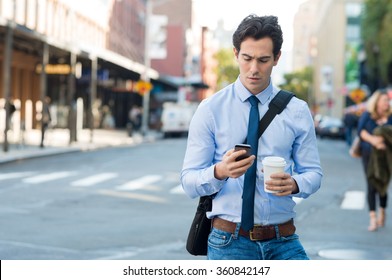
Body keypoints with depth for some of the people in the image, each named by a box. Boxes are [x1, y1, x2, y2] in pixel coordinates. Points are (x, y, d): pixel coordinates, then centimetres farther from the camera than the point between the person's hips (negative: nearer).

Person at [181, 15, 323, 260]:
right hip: (230, 240, -2)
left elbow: (313, 173, 7)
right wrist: (219, 172, -26)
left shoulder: (297, 111, 4)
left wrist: (294, 184, -16)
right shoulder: (210, 110, -2)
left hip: (284, 241, 2)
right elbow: (189, 182, -5)